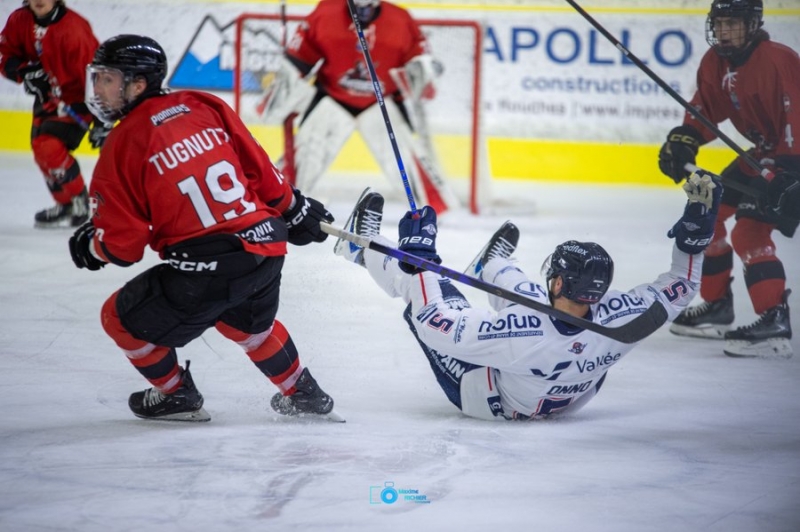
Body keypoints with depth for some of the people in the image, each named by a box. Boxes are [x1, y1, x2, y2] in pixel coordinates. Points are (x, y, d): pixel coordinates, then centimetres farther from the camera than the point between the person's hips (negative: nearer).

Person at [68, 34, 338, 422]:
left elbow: (122, 243, -4)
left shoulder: (124, 143, -7)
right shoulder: (202, 107, 7)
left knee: (122, 318, 16)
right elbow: (260, 168, 11)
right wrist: (292, 209, 28)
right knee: (248, 324, 38)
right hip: (266, 248, 7)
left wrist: (89, 246, 17)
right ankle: (304, 394, 47)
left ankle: (176, 396, 29)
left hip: (207, 270, -7)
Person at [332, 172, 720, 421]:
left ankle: (366, 247, 34)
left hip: (483, 397, -5)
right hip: (563, 399, 5)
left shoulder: (523, 332, -45)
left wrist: (417, 256, -27)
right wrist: (696, 230, -21)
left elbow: (434, 324, -36)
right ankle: (492, 266, 58)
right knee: (521, 291, 23)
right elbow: (677, 290, -19)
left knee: (422, 288, 5)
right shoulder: (616, 318, -35)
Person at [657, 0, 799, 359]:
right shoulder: (716, 63, -1)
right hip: (765, 152, 10)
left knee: (750, 230, -23)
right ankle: (717, 306, 27)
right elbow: (706, 108, 8)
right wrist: (683, 140, -12)